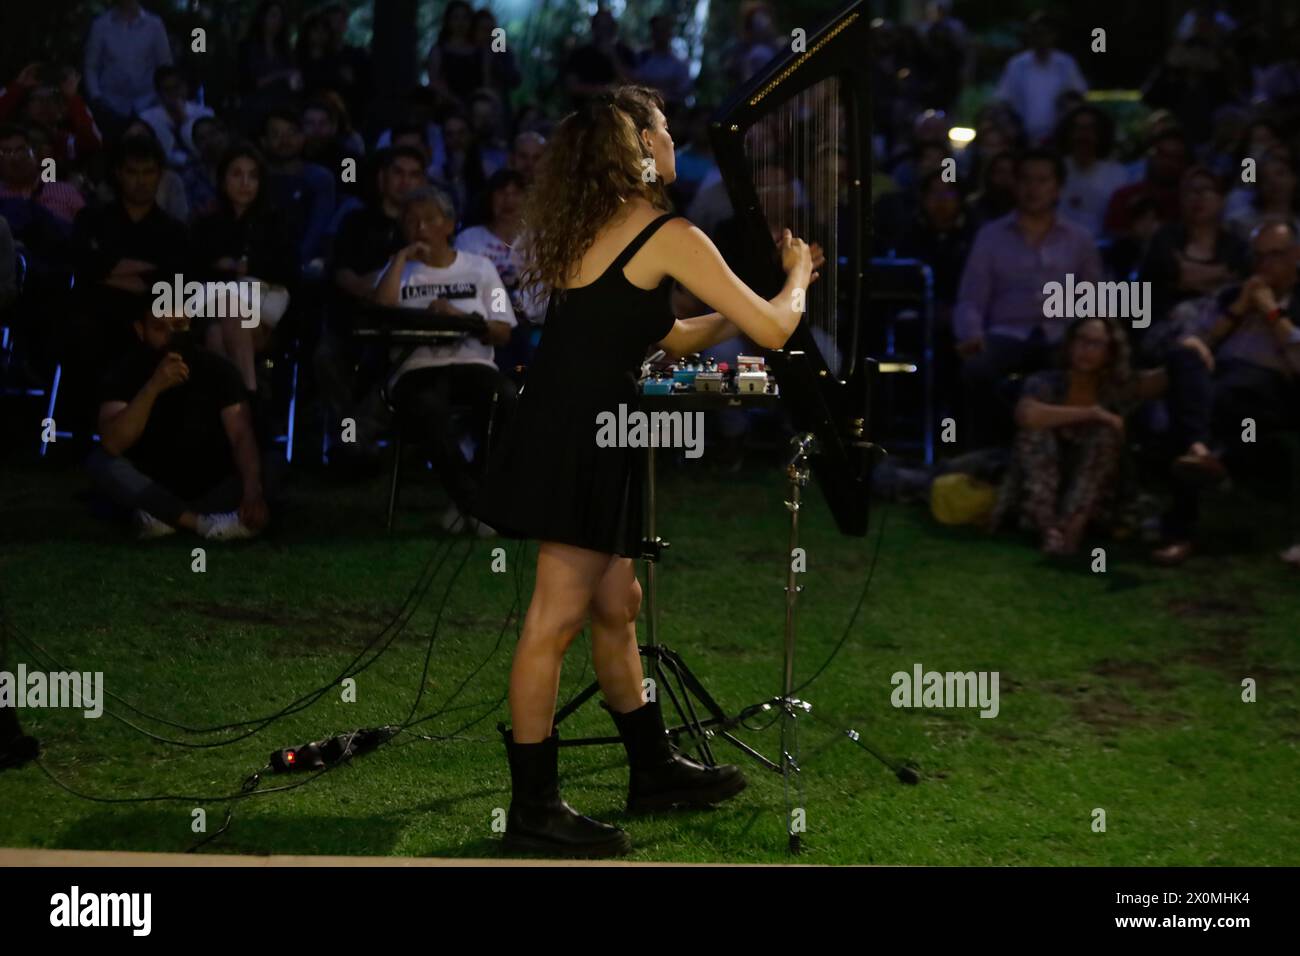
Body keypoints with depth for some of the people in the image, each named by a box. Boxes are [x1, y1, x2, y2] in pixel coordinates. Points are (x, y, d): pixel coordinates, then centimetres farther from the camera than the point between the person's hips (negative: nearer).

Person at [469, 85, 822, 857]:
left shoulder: (595, 232, 18)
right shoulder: (670, 236, -9)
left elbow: (671, 337, 26)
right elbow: (773, 333, -8)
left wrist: (768, 297, 26)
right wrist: (796, 276, 13)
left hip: (565, 437, 9)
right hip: (581, 443, -9)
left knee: (616, 606, 18)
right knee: (558, 620, -5)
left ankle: (654, 769, 30)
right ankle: (535, 810, 1)